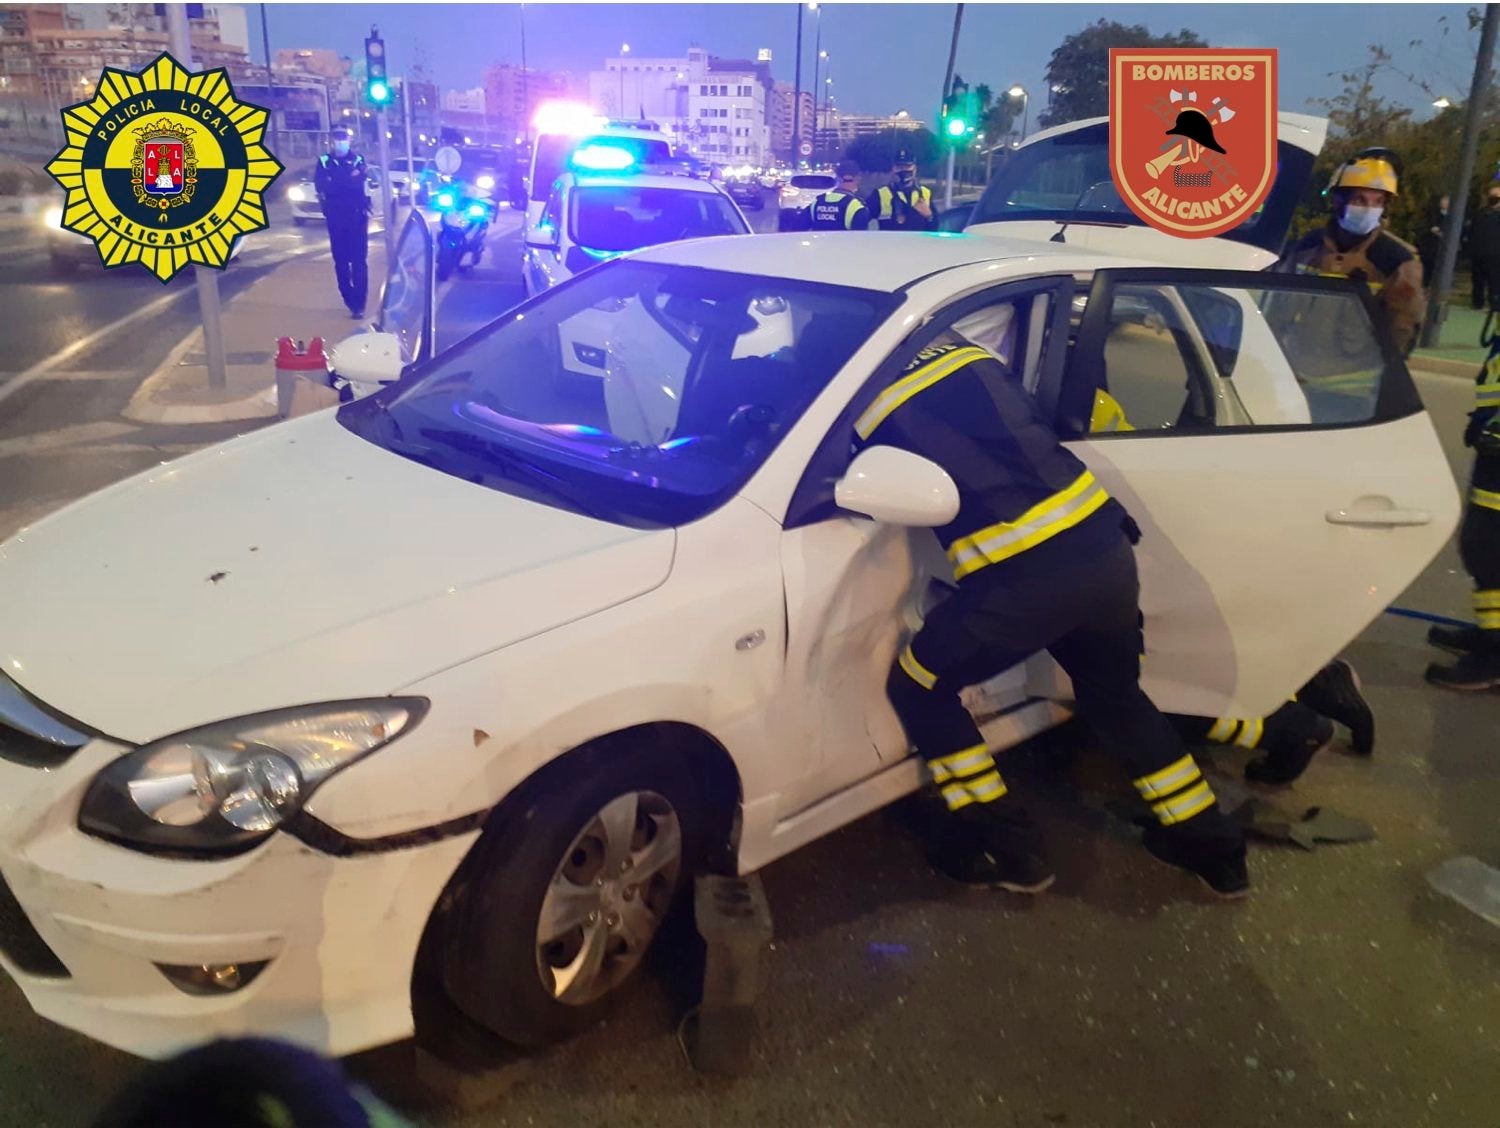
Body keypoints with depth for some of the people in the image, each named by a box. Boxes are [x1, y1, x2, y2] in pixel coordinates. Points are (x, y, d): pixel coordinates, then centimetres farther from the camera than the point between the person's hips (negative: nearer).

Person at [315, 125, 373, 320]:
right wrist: (349, 179, -15)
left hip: (357, 217, -2)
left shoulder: (358, 160, 6)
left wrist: (334, 183, -19)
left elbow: (359, 183, -12)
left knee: (359, 261, -7)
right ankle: (350, 301, 15)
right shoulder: (324, 162, 8)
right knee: (341, 260, 5)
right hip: (336, 218, 2)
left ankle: (359, 303, -7)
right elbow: (320, 185, -8)